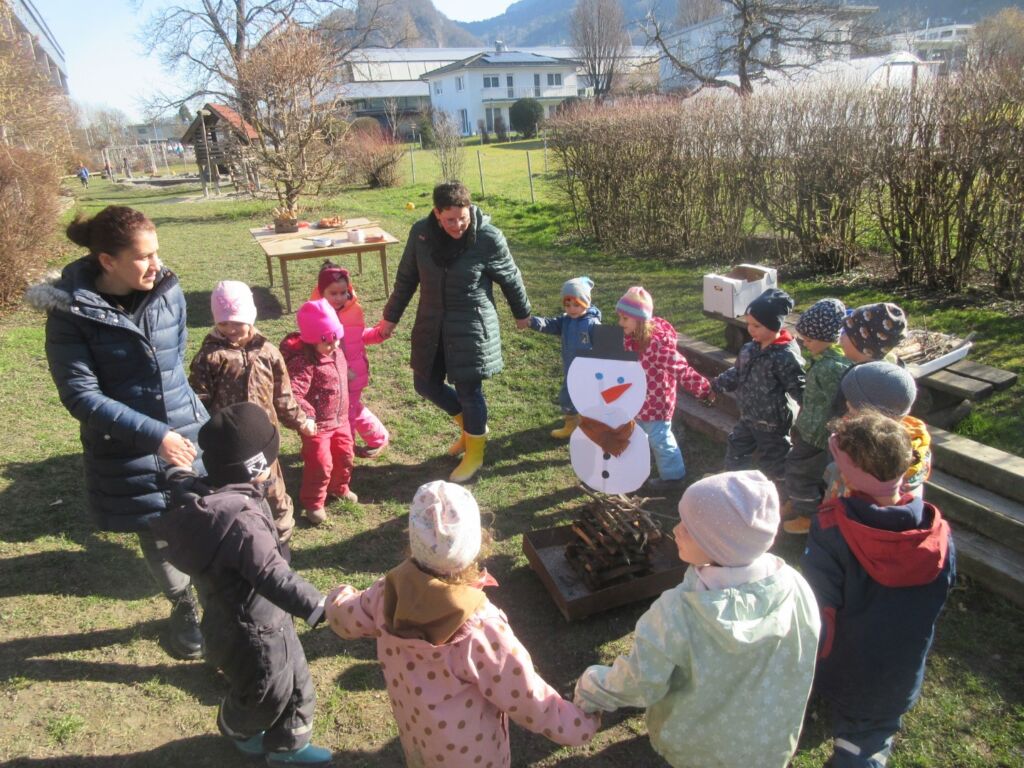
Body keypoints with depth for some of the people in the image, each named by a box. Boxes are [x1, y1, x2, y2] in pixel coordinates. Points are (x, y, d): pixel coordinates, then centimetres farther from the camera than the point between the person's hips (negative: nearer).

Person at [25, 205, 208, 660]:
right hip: (127, 451, -2)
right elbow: (81, 397, -18)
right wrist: (153, 434, -25)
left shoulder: (168, 291, -6)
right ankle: (183, 608, 42)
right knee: (156, 538, 15)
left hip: (188, 432, 2)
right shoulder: (70, 312, -16)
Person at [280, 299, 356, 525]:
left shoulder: (337, 354, 0)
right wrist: (307, 416, -36)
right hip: (317, 425, -8)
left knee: (344, 456, 20)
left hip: (340, 421, 8)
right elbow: (292, 394, -34)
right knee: (320, 464, 0)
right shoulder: (303, 362, -27)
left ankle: (339, 487, 45)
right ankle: (313, 503, 20)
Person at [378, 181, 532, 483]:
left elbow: (511, 279, 0)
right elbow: (406, 278, 7)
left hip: (471, 326, -5)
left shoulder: (489, 238, -16)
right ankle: (471, 426, 37)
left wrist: (522, 313, 13)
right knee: (426, 384, 13)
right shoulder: (421, 233, -7)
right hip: (431, 324, 5)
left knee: (468, 390, 2)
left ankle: (474, 452, 26)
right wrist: (391, 317, 14)